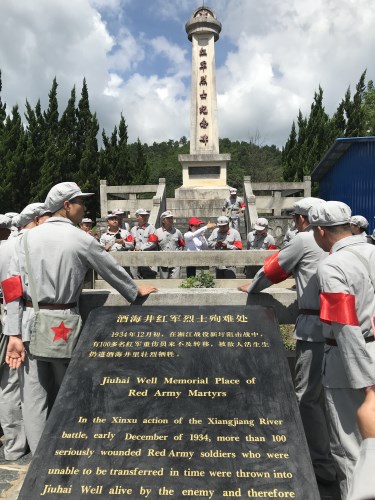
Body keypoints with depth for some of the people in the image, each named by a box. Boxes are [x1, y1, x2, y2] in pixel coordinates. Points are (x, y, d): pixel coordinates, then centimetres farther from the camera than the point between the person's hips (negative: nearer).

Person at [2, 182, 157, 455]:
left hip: (30, 320, 3)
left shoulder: (28, 237, 3)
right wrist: (136, 291, 22)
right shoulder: (81, 239, -5)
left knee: (34, 396, 10)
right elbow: (112, 270, 5)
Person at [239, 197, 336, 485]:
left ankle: (323, 466, 9)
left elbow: (273, 268, 4)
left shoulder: (303, 240, -4)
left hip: (316, 326, -8)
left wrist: (251, 289, 21)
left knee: (308, 396, 2)